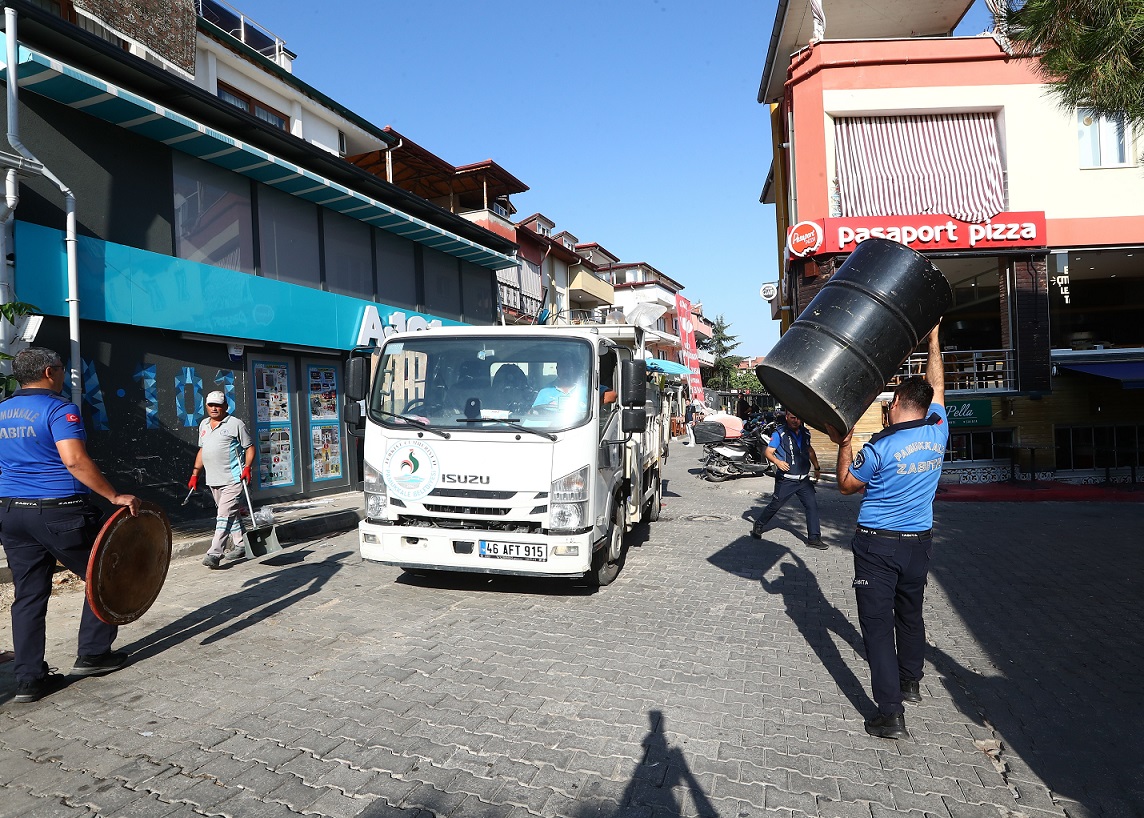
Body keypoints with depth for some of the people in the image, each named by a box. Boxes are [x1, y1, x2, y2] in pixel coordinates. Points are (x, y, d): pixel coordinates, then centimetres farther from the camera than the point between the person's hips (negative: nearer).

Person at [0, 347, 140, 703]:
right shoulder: (58, 409, -11)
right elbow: (74, 460, -24)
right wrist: (115, 496, -22)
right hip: (61, 512, -7)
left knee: (29, 594, 11)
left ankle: (29, 678, 14)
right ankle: (93, 654, 14)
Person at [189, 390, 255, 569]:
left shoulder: (236, 424, -4)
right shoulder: (203, 425, 17)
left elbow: (249, 447, -3)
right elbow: (202, 450, 25)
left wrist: (247, 467, -16)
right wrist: (195, 473, 20)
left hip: (233, 479, -7)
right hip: (213, 480, 7)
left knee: (225, 515, -12)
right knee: (231, 514, 15)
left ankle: (214, 553, -15)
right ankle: (240, 546, 24)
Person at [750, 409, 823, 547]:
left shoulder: (805, 433, 9)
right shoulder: (780, 433, -10)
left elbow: (810, 450, 26)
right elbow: (767, 452, -16)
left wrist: (817, 468, 26)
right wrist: (777, 461, -35)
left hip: (803, 479, 5)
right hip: (786, 480, -5)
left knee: (812, 505, -2)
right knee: (775, 505, 4)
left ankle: (814, 538, 5)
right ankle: (758, 525, 26)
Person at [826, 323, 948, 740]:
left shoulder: (879, 448, -19)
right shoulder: (937, 432, -4)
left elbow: (846, 484, -4)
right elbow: (936, 384, 14)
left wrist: (844, 444, 6)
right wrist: (933, 339, 22)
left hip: (878, 545, -6)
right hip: (919, 541, 6)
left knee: (877, 624, 0)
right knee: (910, 614, 23)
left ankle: (890, 714, 0)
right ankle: (910, 682, 43)